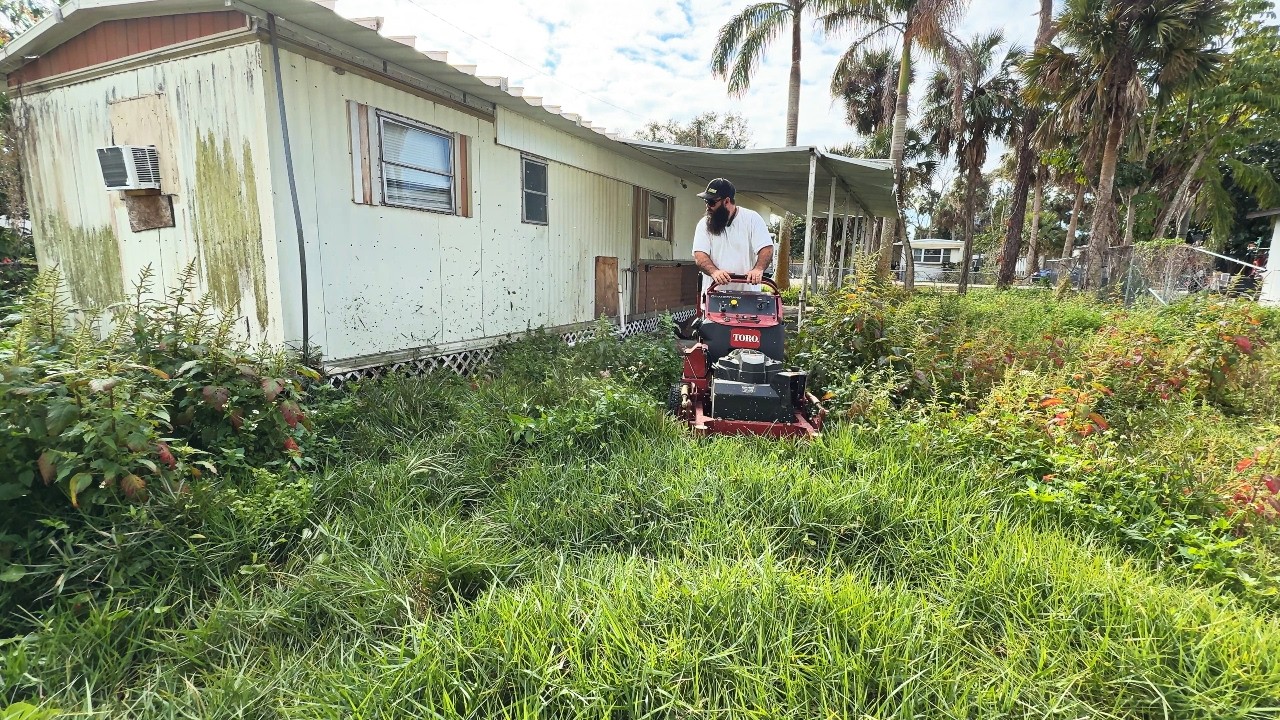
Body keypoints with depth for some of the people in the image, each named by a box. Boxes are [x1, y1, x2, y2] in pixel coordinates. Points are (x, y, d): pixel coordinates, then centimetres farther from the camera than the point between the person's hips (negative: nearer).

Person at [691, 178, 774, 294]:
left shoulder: (752, 218, 0)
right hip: (713, 294, 1)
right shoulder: (704, 224, 4)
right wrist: (714, 271, -27)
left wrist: (758, 269, -27)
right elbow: (699, 255, -7)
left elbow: (766, 248, -7)